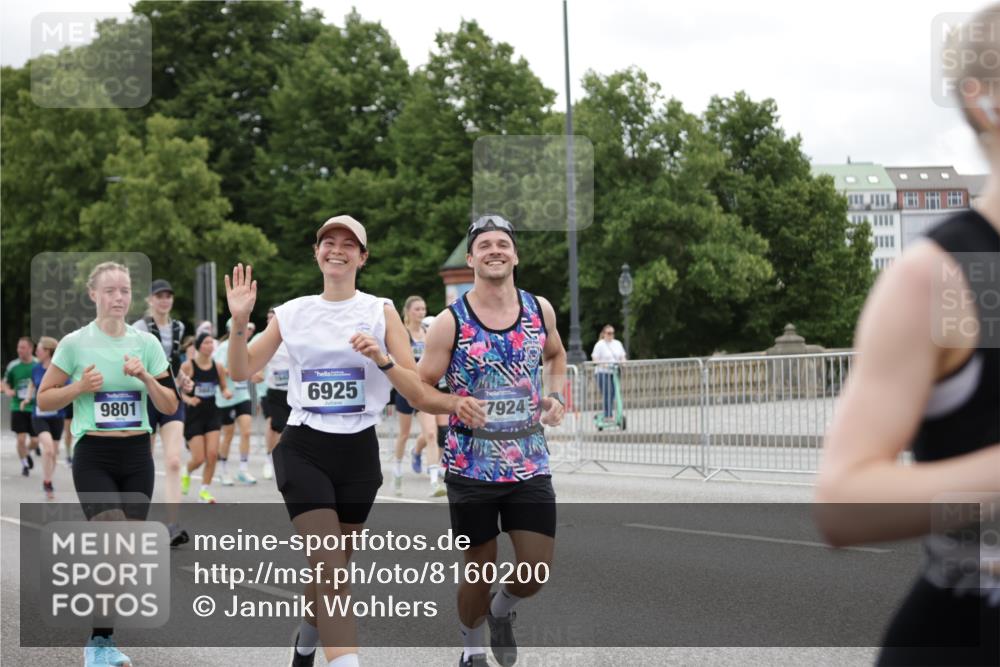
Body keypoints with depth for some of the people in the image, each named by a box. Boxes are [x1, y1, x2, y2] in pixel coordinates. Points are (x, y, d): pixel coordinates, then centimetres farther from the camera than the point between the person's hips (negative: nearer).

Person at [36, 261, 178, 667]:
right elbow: (44, 400, 3)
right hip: (94, 457, -3)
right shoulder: (75, 343, -1)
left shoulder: (147, 343, 6)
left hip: (137, 456, 4)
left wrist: (145, 378, -10)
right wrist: (81, 387, -13)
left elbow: (170, 407, 6)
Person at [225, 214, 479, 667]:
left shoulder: (381, 311, 1)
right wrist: (239, 321, -7)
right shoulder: (293, 313, 5)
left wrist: (382, 359, -22)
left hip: (358, 452, 1)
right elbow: (242, 372, 8)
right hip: (304, 450, -1)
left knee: (333, 568, 13)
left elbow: (418, 394, -4)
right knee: (330, 570, -15)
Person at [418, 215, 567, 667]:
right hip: (472, 467, -3)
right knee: (480, 571, 6)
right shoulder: (451, 322, -9)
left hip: (530, 464, 3)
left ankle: (501, 611, 32)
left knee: (538, 572, -2)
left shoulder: (540, 309, 1)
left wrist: (556, 397, 6)